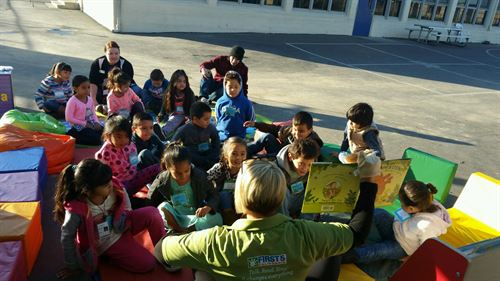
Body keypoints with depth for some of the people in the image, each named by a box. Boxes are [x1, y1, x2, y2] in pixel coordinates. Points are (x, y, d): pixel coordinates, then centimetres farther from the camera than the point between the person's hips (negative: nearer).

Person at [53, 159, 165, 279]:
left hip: (122, 227, 4)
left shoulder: (114, 187, -24)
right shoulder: (77, 209, -33)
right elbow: (67, 238, -16)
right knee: (148, 264, -14)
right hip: (106, 244, -4)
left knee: (151, 213, -24)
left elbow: (126, 209, 0)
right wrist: (73, 267, -5)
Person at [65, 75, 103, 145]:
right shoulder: (72, 101, -14)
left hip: (91, 124, 7)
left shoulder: (89, 99, 5)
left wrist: (96, 122, -7)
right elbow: (69, 118, -16)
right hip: (78, 127, -7)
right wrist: (84, 124, -17)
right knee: (95, 139, -22)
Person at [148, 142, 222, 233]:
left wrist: (207, 208, -28)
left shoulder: (199, 176, -12)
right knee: (163, 207, -29)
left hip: (195, 218, 1)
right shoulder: (162, 181, -14)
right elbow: (150, 200, -3)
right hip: (173, 220, 0)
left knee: (217, 218, -27)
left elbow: (214, 195, -6)